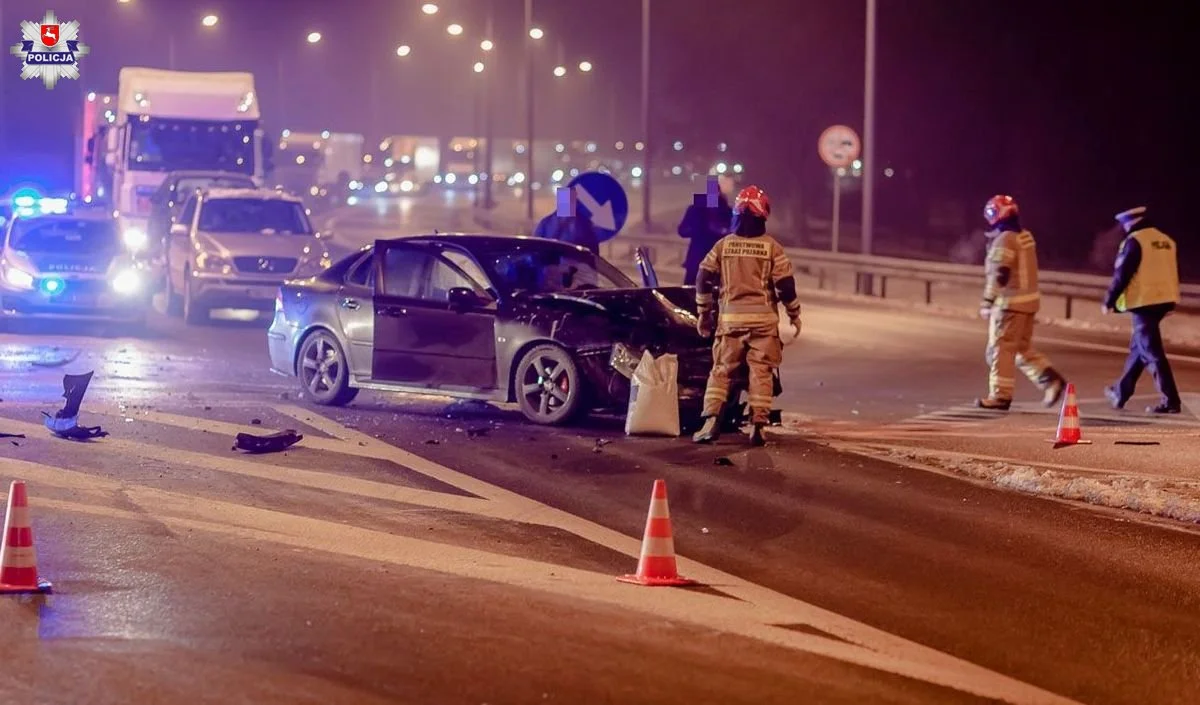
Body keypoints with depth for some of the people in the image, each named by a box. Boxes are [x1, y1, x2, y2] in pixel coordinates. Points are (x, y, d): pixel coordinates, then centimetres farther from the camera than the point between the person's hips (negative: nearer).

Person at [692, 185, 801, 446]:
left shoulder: (723, 245, 3)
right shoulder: (772, 247, -2)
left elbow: (704, 279, 5)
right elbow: (785, 284, -4)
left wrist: (704, 313, 15)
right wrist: (794, 315, 8)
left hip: (731, 317, 1)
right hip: (763, 318, -1)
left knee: (721, 371, 7)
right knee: (761, 372, 2)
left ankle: (711, 422, -5)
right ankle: (757, 426, -5)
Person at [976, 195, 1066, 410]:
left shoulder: (1004, 240, -16)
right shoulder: (1026, 236, 12)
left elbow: (999, 274, -22)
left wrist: (987, 301, -22)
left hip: (1010, 302, -9)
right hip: (1030, 298, 9)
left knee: (1000, 349, -3)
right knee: (1023, 348, 16)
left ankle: (1000, 396, -1)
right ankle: (1050, 378, 3)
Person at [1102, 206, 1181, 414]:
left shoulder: (1135, 241, -10)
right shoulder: (1166, 241, 14)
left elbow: (1122, 274, -12)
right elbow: (1173, 273, 20)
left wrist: (1109, 301, -3)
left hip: (1144, 301, -8)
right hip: (1163, 300, 8)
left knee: (1152, 352, -7)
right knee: (1138, 346, 19)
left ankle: (1170, 401, -14)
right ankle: (1121, 393, 29)